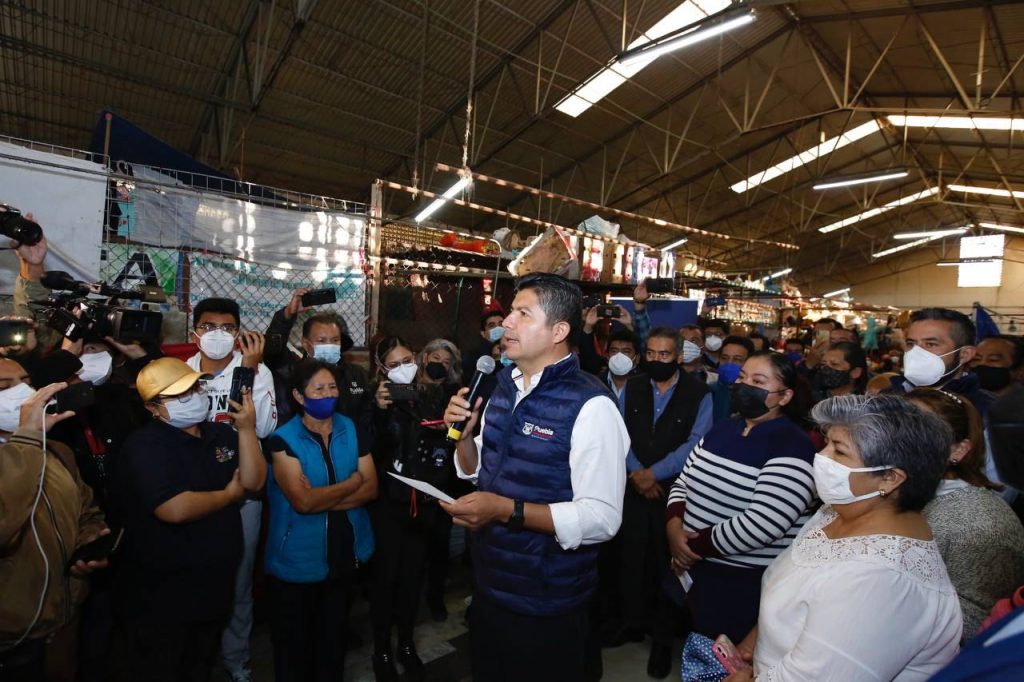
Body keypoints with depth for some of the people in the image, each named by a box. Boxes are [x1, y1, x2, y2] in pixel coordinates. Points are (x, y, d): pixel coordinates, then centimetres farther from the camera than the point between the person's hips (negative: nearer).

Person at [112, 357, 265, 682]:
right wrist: (228, 495, -14)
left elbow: (254, 482, -6)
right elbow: (176, 509, -31)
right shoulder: (144, 446, -18)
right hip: (158, 599, -6)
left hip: (213, 590, 7)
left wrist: (246, 429, -16)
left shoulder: (222, 433, 3)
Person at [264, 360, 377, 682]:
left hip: (344, 553, 4)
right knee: (295, 643, 18)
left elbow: (371, 487, -6)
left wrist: (323, 499, -19)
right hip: (298, 560, -4)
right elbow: (303, 501, -24)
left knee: (334, 637, 24)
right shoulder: (283, 439, -14)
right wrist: (352, 481, -13)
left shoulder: (350, 429, -1)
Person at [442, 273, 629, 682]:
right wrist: (464, 432, -8)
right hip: (488, 588, 7)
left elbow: (602, 518, -25)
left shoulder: (589, 405, -22)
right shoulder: (504, 388, 2)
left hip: (546, 608, -7)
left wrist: (506, 510, -30)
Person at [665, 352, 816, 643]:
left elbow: (760, 525, -27)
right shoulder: (722, 428, 5)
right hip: (697, 568, 7)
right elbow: (683, 482, 8)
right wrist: (674, 527, -10)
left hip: (750, 583, -6)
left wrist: (695, 545, -17)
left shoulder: (792, 447, -18)